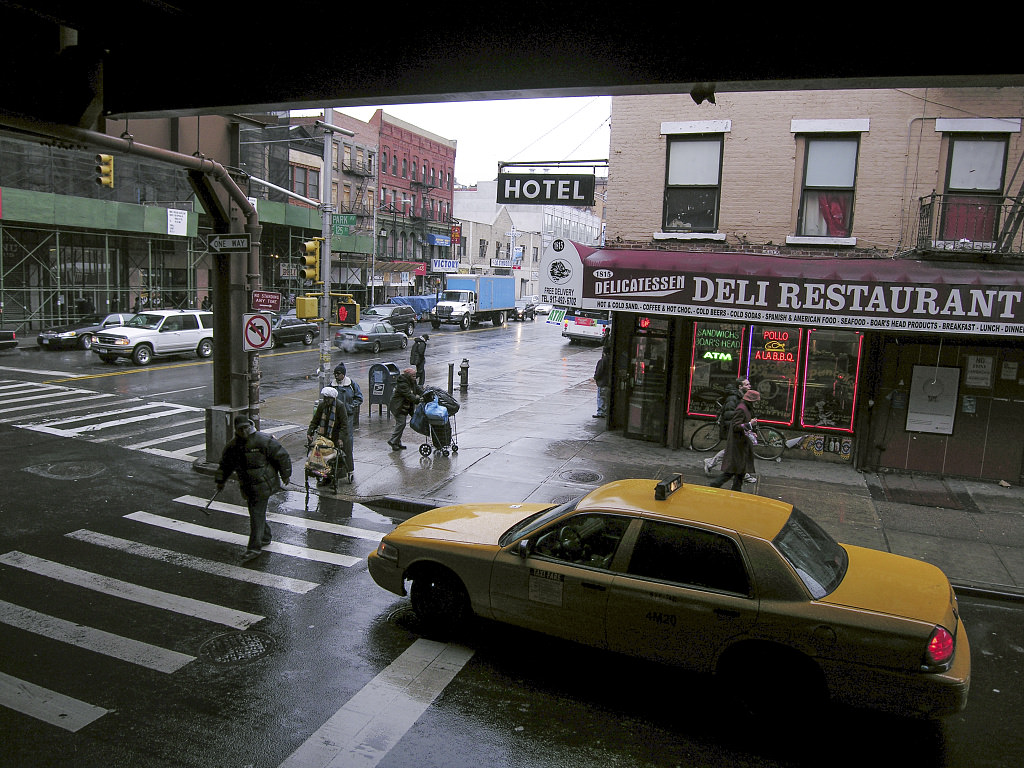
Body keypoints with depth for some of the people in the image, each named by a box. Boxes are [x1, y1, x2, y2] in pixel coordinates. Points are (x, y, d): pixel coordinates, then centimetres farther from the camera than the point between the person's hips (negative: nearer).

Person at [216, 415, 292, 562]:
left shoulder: (263, 441, -15)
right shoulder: (233, 445, 4)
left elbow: (282, 456, -9)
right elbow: (225, 464, 20)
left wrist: (285, 475, -4)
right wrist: (221, 481, 24)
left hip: (263, 485, -7)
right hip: (247, 487, 7)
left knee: (257, 513, -9)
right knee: (255, 511, 16)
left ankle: (255, 547, -6)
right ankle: (265, 537, 36)